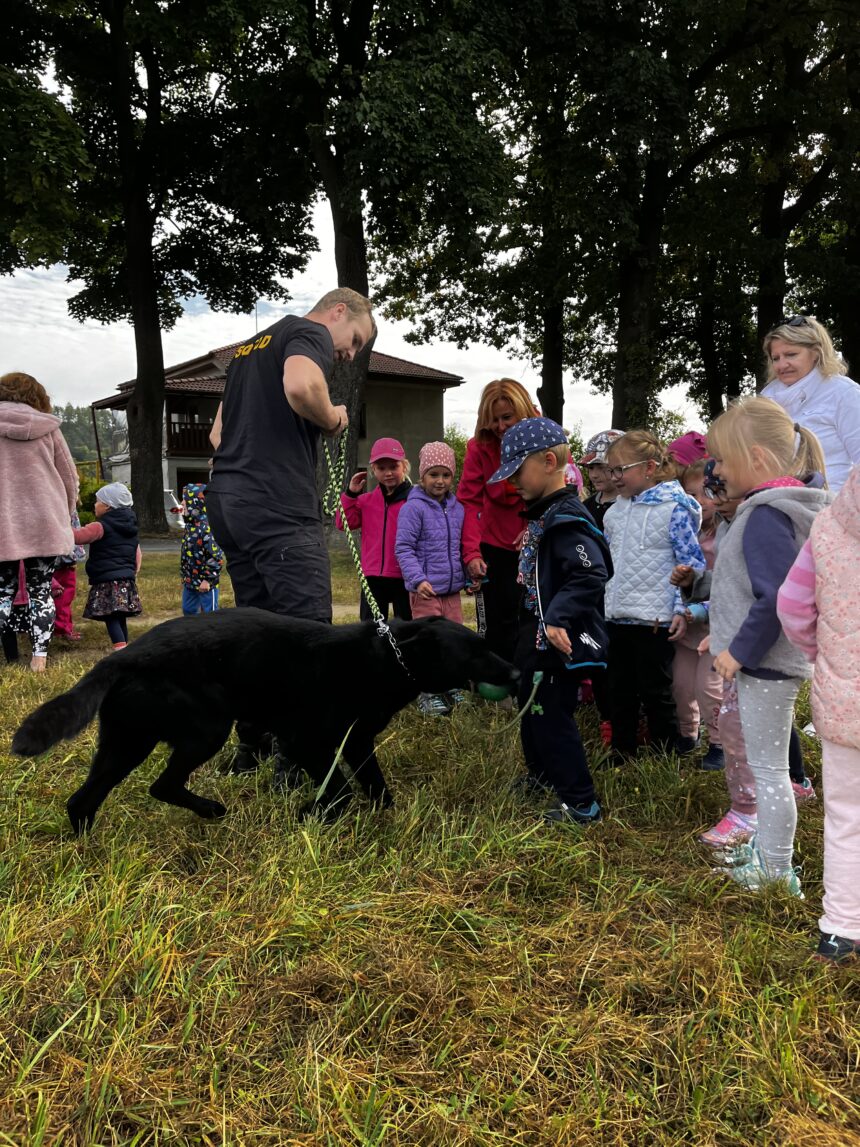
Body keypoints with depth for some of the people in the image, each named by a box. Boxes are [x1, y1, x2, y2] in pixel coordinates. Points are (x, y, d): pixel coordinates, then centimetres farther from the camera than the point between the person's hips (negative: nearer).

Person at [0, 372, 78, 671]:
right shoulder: (47, 428, 5)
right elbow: (69, 478, 7)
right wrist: (64, 517, 20)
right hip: (45, 524, 1)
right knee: (41, 593, 9)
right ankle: (39, 657, 8)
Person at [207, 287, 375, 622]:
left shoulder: (249, 346, 27)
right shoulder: (311, 332, 0)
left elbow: (217, 433, 28)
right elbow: (299, 386, -23)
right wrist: (333, 419, -6)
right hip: (277, 503, -9)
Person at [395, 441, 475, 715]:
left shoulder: (457, 508, 10)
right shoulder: (414, 507, -9)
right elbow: (403, 548, -12)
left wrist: (469, 575, 16)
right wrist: (418, 579, -21)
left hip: (452, 590, 6)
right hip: (425, 590, -6)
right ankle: (428, 693, 10)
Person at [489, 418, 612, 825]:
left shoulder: (567, 520, -22)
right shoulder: (542, 516, 10)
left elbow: (591, 573, -32)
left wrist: (559, 618, -37)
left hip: (559, 640, -10)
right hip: (538, 637, 10)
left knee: (552, 718, -2)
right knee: (533, 710, 23)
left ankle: (581, 804, 11)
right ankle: (542, 779, 43)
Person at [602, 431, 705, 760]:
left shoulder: (674, 508, -10)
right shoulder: (616, 511, 10)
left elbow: (693, 563, -12)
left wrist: (683, 609, -17)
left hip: (655, 619, -7)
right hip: (617, 617, 7)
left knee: (656, 693, 4)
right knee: (620, 691, 16)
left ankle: (666, 758, 19)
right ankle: (621, 754, 29)